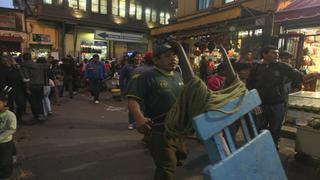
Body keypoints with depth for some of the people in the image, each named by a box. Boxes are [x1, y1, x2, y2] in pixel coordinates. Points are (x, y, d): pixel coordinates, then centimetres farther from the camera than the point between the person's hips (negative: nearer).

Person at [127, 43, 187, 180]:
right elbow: (132, 99, -23)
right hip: (158, 131, -8)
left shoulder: (179, 76, 7)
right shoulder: (148, 76, -16)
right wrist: (139, 118, -39)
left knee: (178, 159, 30)